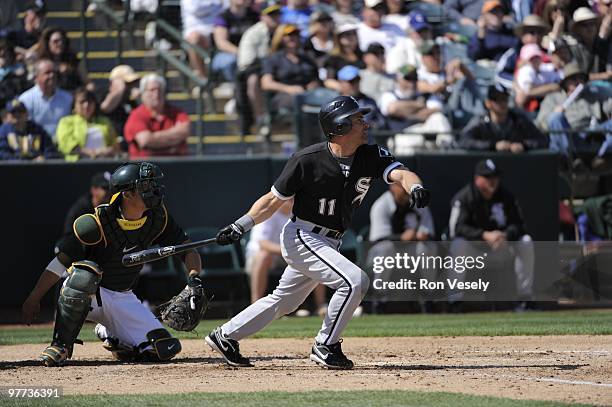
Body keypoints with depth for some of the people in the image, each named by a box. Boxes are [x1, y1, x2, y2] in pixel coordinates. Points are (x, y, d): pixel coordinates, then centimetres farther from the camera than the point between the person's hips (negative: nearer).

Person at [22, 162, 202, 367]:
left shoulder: (158, 217, -8)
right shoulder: (96, 222, -23)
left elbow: (187, 249, -1)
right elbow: (61, 262, -20)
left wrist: (194, 277, -22)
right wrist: (33, 299, -23)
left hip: (123, 299, 5)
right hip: (83, 295, -5)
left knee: (166, 350, -11)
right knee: (85, 272, -41)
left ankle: (108, 334, 18)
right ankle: (61, 345, -24)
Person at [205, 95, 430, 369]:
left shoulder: (371, 156, -5)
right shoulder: (307, 160, -17)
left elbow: (400, 173, -20)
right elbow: (274, 200, -9)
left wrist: (415, 187, -44)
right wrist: (241, 225, -20)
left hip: (328, 244, 7)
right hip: (300, 236, -7)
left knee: (284, 300, 19)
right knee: (354, 281, -21)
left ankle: (226, 336, 33)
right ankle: (325, 347, -7)